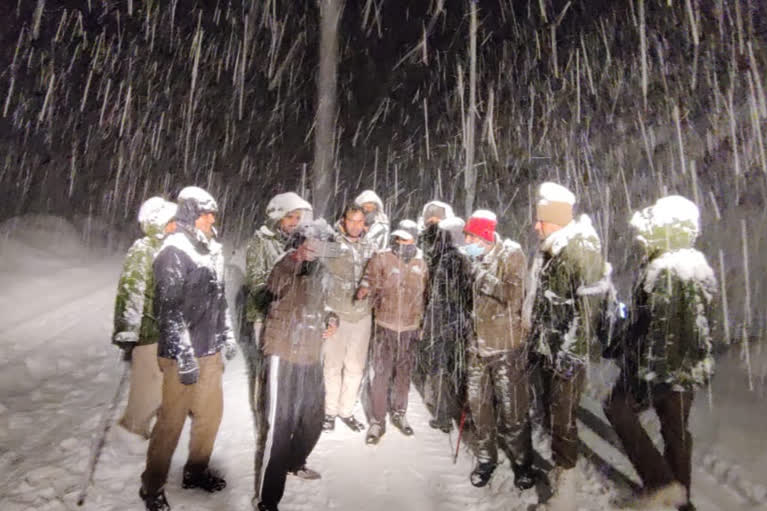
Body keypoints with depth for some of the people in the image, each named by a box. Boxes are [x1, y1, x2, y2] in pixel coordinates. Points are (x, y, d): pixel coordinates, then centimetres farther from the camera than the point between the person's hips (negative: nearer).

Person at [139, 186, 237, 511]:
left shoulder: (212, 249, 10)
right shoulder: (174, 252, -14)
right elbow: (169, 310, -18)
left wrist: (227, 336, 18)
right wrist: (185, 357, -19)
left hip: (210, 351, 8)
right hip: (183, 355, -8)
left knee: (211, 412, 17)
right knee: (172, 421, 6)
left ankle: (196, 471, 37)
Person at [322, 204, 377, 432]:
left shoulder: (370, 247, 5)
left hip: (362, 315, 3)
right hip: (336, 314, -3)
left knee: (356, 366, 12)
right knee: (333, 365, 10)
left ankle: (346, 410, 30)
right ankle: (330, 411, 29)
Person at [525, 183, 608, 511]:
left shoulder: (581, 252, -18)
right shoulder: (549, 252, 10)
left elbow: (585, 311, -21)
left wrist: (570, 355, -20)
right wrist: (537, 341, 19)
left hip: (567, 356, -9)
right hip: (547, 351, 9)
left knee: (562, 419, 3)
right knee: (550, 414, 20)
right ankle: (559, 471, 40)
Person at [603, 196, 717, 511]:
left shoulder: (664, 271, -22)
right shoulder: (699, 268, 8)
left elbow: (657, 330, -25)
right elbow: (697, 323, 16)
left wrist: (643, 377, -19)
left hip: (661, 368, -9)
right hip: (688, 367, 9)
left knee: (618, 408, 9)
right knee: (676, 429, 20)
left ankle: (662, 483, 7)